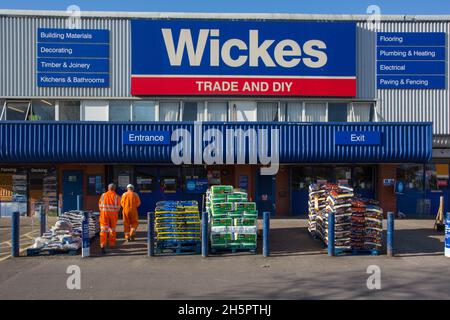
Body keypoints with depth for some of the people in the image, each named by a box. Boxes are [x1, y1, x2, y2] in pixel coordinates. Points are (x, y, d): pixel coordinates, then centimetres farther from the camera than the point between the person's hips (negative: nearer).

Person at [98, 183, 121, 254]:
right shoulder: (116, 196, -2)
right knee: (112, 229, 17)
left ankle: (103, 246, -19)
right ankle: (112, 244, 27)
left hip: (104, 213, 0)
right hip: (113, 214, 0)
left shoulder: (103, 195, 3)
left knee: (103, 229, -5)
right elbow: (118, 206, -3)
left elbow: (100, 205, 6)